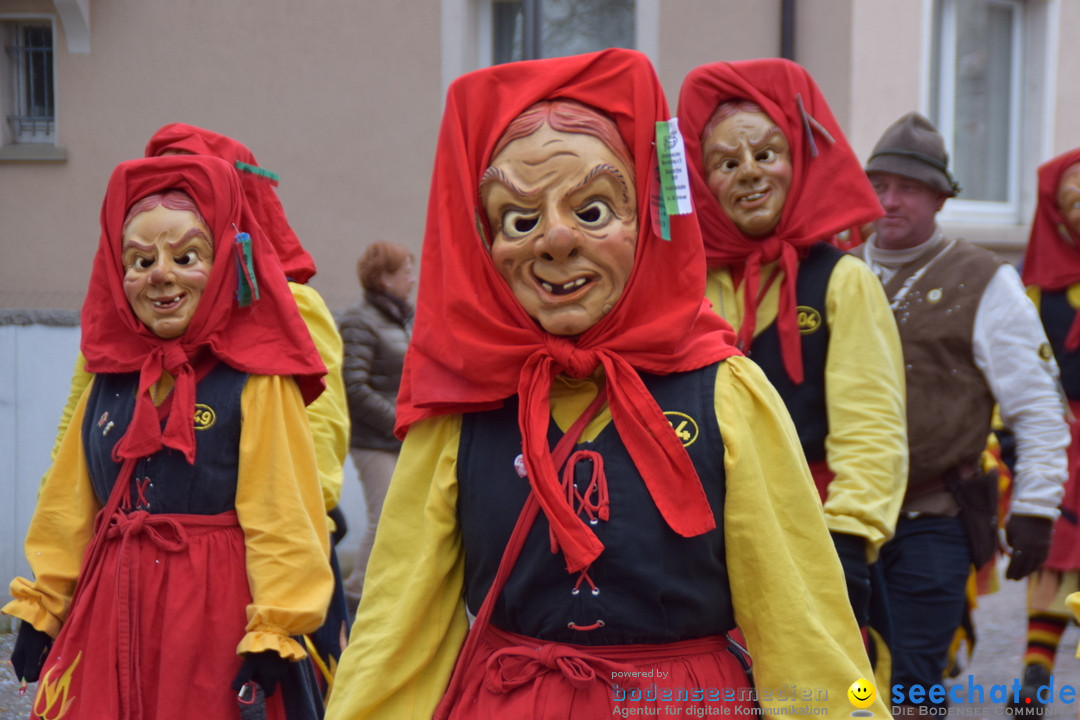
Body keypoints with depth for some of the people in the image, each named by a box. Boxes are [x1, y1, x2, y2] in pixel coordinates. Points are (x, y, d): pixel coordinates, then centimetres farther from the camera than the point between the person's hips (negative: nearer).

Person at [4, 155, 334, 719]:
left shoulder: (257, 382, -9)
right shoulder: (109, 378, 10)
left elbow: (283, 518, -12)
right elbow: (69, 506, 15)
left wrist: (272, 637, -15)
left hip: (216, 614, -5)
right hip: (113, 617, 5)